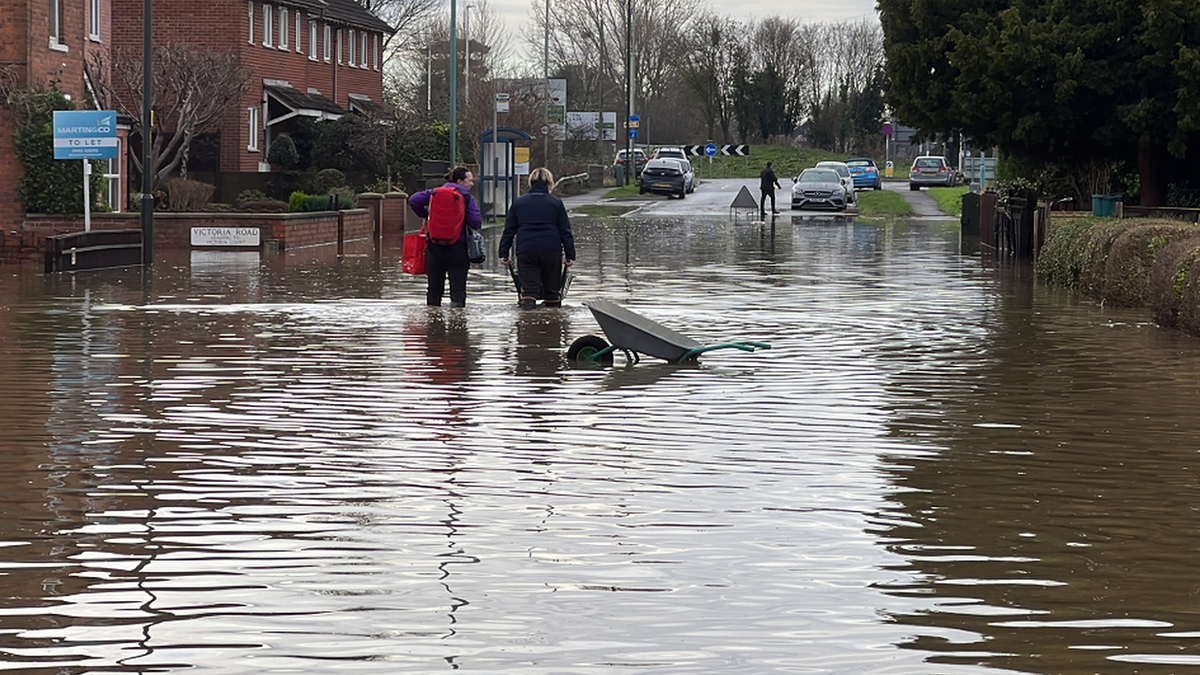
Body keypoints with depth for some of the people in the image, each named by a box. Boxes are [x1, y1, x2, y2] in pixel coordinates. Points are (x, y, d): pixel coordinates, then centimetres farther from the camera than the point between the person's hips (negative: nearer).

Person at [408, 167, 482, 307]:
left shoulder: (435, 193, 6)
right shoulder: (468, 199, -3)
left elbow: (413, 200, -1)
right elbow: (476, 222, -13)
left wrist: (425, 215, 13)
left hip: (435, 247, 3)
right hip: (458, 248, -3)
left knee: (434, 288, 11)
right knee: (458, 288, -2)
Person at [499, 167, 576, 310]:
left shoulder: (518, 203, 12)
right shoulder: (556, 203, 9)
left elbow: (509, 230, 11)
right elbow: (565, 231, 7)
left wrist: (504, 253, 13)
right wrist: (570, 255, 8)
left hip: (526, 251, 0)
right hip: (552, 250, 0)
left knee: (529, 287, -4)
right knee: (552, 287, 13)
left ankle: (528, 303, -25)